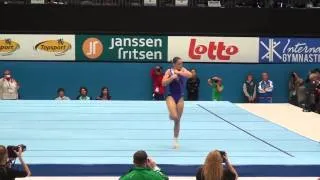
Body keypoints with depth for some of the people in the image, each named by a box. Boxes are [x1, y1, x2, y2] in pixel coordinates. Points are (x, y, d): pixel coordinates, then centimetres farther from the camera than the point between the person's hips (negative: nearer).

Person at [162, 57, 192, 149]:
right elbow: (164, 83, -13)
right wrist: (172, 77, -22)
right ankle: (170, 115, 15)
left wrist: (178, 72, -19)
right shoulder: (169, 71, -4)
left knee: (178, 120, 8)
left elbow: (190, 75, -19)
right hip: (171, 96, -3)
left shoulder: (183, 70, 2)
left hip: (180, 97, 3)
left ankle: (175, 139, 21)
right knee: (174, 117, -24)